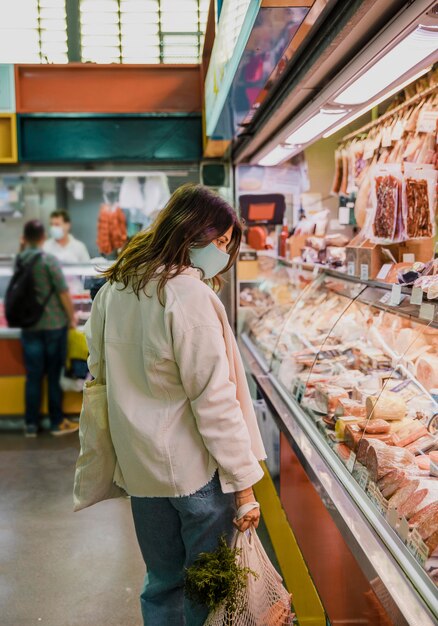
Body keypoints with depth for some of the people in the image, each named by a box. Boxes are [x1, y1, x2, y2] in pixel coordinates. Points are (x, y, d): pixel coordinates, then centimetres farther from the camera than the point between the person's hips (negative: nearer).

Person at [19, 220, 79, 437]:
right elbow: (63, 293, -12)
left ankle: (31, 425, 12)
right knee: (54, 375, 6)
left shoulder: (18, 261, 2)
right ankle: (57, 423, 13)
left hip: (29, 327, 4)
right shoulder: (49, 260, -12)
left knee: (33, 376, 8)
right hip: (54, 325, -3)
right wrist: (72, 318, 0)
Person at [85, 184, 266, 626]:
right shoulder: (188, 295, -19)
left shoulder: (113, 290, 5)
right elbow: (215, 400, -20)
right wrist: (243, 482, -14)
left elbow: (99, 369, 14)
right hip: (193, 468, -7)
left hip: (138, 464, 7)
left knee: (162, 582, 21)